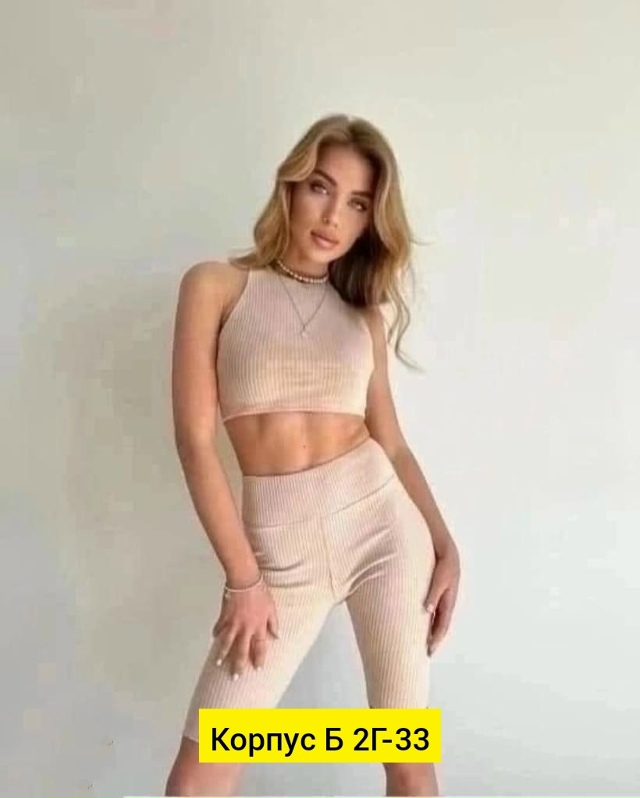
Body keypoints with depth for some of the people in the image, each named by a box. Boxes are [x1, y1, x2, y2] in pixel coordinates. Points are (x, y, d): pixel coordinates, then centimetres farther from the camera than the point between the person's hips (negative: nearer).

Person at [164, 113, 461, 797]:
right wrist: (244, 578, -8)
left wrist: (445, 545, 1)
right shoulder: (216, 285, 0)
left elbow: (392, 443, 11)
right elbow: (195, 440, -6)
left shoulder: (363, 313, 9)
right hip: (281, 542, -2)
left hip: (384, 519, 3)